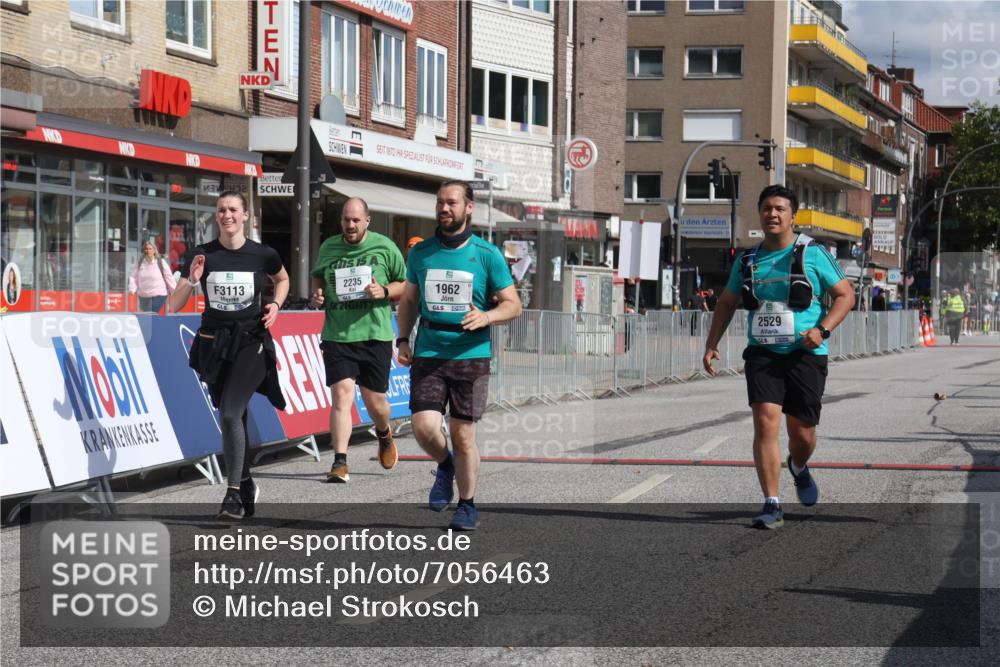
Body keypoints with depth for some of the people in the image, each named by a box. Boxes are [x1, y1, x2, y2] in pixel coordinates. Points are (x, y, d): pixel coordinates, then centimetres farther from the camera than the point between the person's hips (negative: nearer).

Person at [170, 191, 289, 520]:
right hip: (214, 343, 3)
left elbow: (283, 279, 19)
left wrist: (275, 304, 1)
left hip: (251, 342, -3)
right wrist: (191, 281, -21)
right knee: (234, 418, 12)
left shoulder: (262, 255, -4)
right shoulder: (203, 255, -2)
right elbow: (174, 307, -3)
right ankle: (247, 486, 30)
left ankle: (234, 493, -12)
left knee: (230, 413, -18)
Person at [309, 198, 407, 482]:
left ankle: (384, 436, 41)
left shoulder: (384, 247, 1)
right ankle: (340, 462, -14)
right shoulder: (328, 248, 8)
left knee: (375, 400, 7)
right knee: (342, 394, -13)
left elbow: (405, 284, 8)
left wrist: (384, 291, -11)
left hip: (375, 334, -1)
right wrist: (316, 296, 3)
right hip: (337, 335, 1)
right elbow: (318, 279, 25)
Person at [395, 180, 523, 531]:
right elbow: (409, 300, 20)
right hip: (428, 354, 2)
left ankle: (467, 505, 19)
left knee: (463, 436, 0)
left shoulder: (487, 255, -1)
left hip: (471, 355, -2)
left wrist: (485, 317, -17)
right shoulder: (420, 253, 8)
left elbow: (513, 304, 2)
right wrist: (402, 339, 7)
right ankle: (445, 467, 23)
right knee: (424, 427, -11)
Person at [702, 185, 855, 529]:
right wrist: (711, 345, 12)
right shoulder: (748, 260, 10)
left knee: (802, 433, 3)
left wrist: (822, 329, -14)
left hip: (805, 355, -2)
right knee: (765, 423, -15)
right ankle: (772, 505, -11)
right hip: (762, 354, 2)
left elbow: (846, 295, 1)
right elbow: (726, 303, 23)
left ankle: (798, 468, 40)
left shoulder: (813, 254, -1)